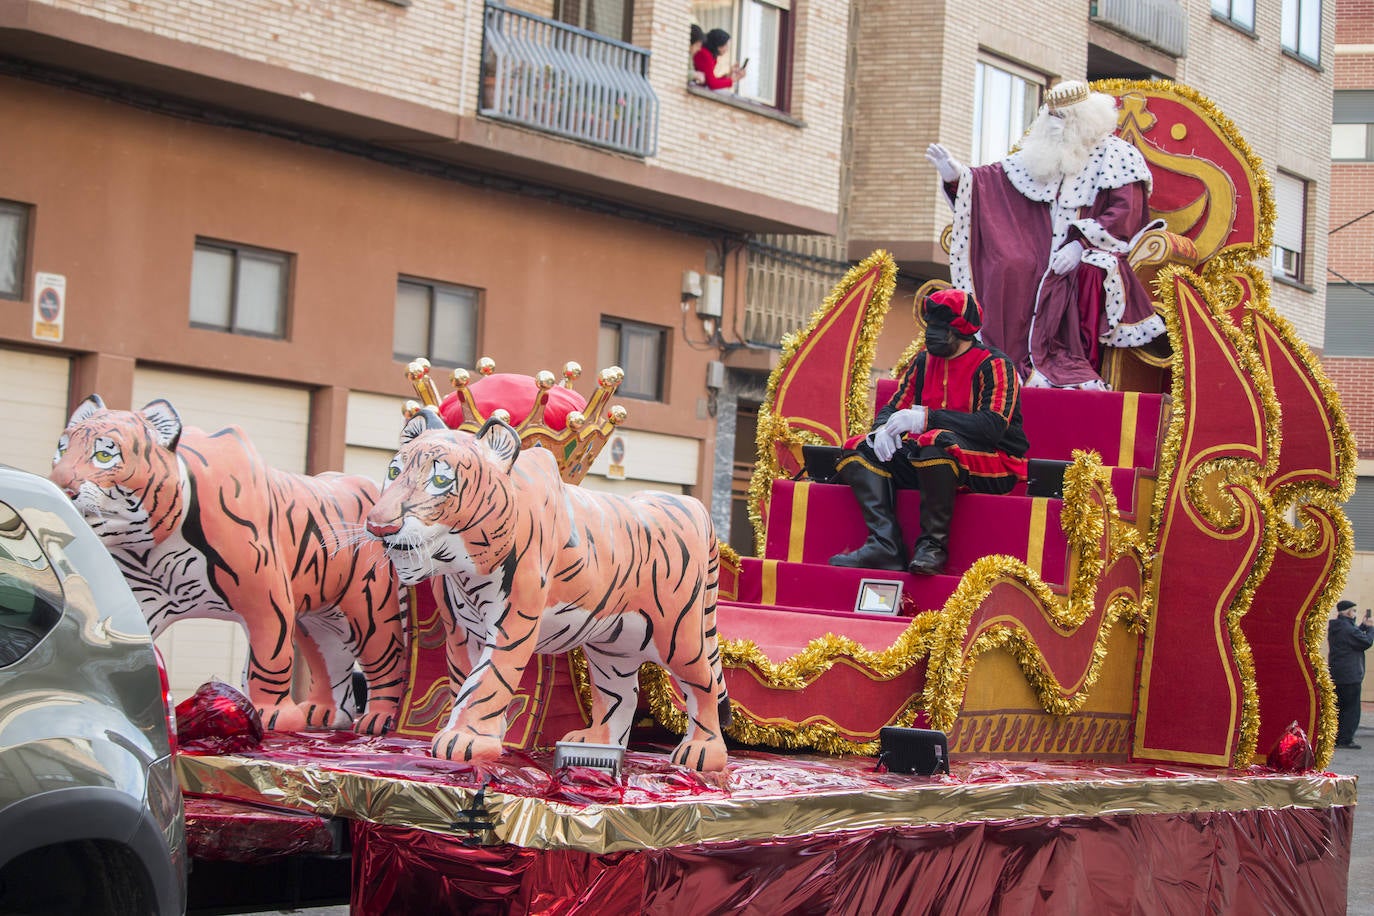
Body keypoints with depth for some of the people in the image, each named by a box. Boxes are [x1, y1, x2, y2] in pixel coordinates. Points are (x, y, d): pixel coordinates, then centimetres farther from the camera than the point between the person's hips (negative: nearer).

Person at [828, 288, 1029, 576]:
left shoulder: (995, 366, -8)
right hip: (931, 458, 8)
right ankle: (886, 545, -25)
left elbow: (992, 426, -22)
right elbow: (893, 408, 12)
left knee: (936, 442, -38)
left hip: (994, 468, -7)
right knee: (858, 452, -7)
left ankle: (933, 544, -27)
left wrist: (927, 418, -27)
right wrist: (884, 428, -14)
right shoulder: (924, 361, 13)